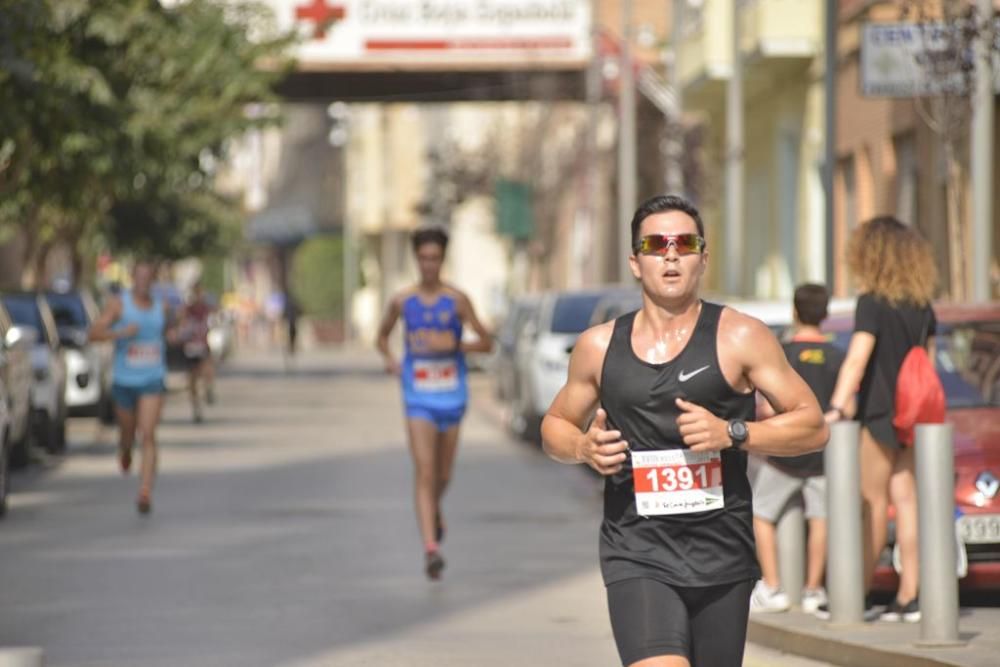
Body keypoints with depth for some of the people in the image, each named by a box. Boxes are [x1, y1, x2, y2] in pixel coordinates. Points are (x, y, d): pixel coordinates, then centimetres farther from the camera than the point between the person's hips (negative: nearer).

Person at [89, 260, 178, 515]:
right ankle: (125, 450, 57)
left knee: (148, 436, -16)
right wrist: (120, 332, -30)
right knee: (128, 433, 18)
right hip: (124, 379, 0)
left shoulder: (161, 305, 4)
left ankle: (145, 493, -23)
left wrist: (172, 334, 0)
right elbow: (94, 332, -14)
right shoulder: (118, 303, -7)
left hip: (152, 381, 0)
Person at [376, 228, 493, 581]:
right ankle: (431, 549, -20)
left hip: (452, 396, 1)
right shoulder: (402, 301, 0)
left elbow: (486, 342, -3)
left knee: (443, 475, 13)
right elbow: (382, 334, 18)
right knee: (424, 474, -13)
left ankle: (435, 512, 48)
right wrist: (389, 360, -3)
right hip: (418, 398, -1)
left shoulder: (457, 300, -4)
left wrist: (453, 344, -19)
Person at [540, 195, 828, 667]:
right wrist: (582, 447, -2)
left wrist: (733, 433, -16)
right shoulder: (599, 346, 6)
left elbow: (812, 426, -1)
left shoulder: (740, 338, -1)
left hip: (722, 559, 0)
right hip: (637, 557, 0)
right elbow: (555, 425, 22)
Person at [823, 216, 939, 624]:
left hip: (879, 413, -6)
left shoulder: (872, 303, -12)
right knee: (906, 501, 5)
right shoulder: (922, 305, 8)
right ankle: (908, 597, 2)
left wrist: (837, 406, -27)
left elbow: (857, 360, -22)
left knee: (874, 504, 0)